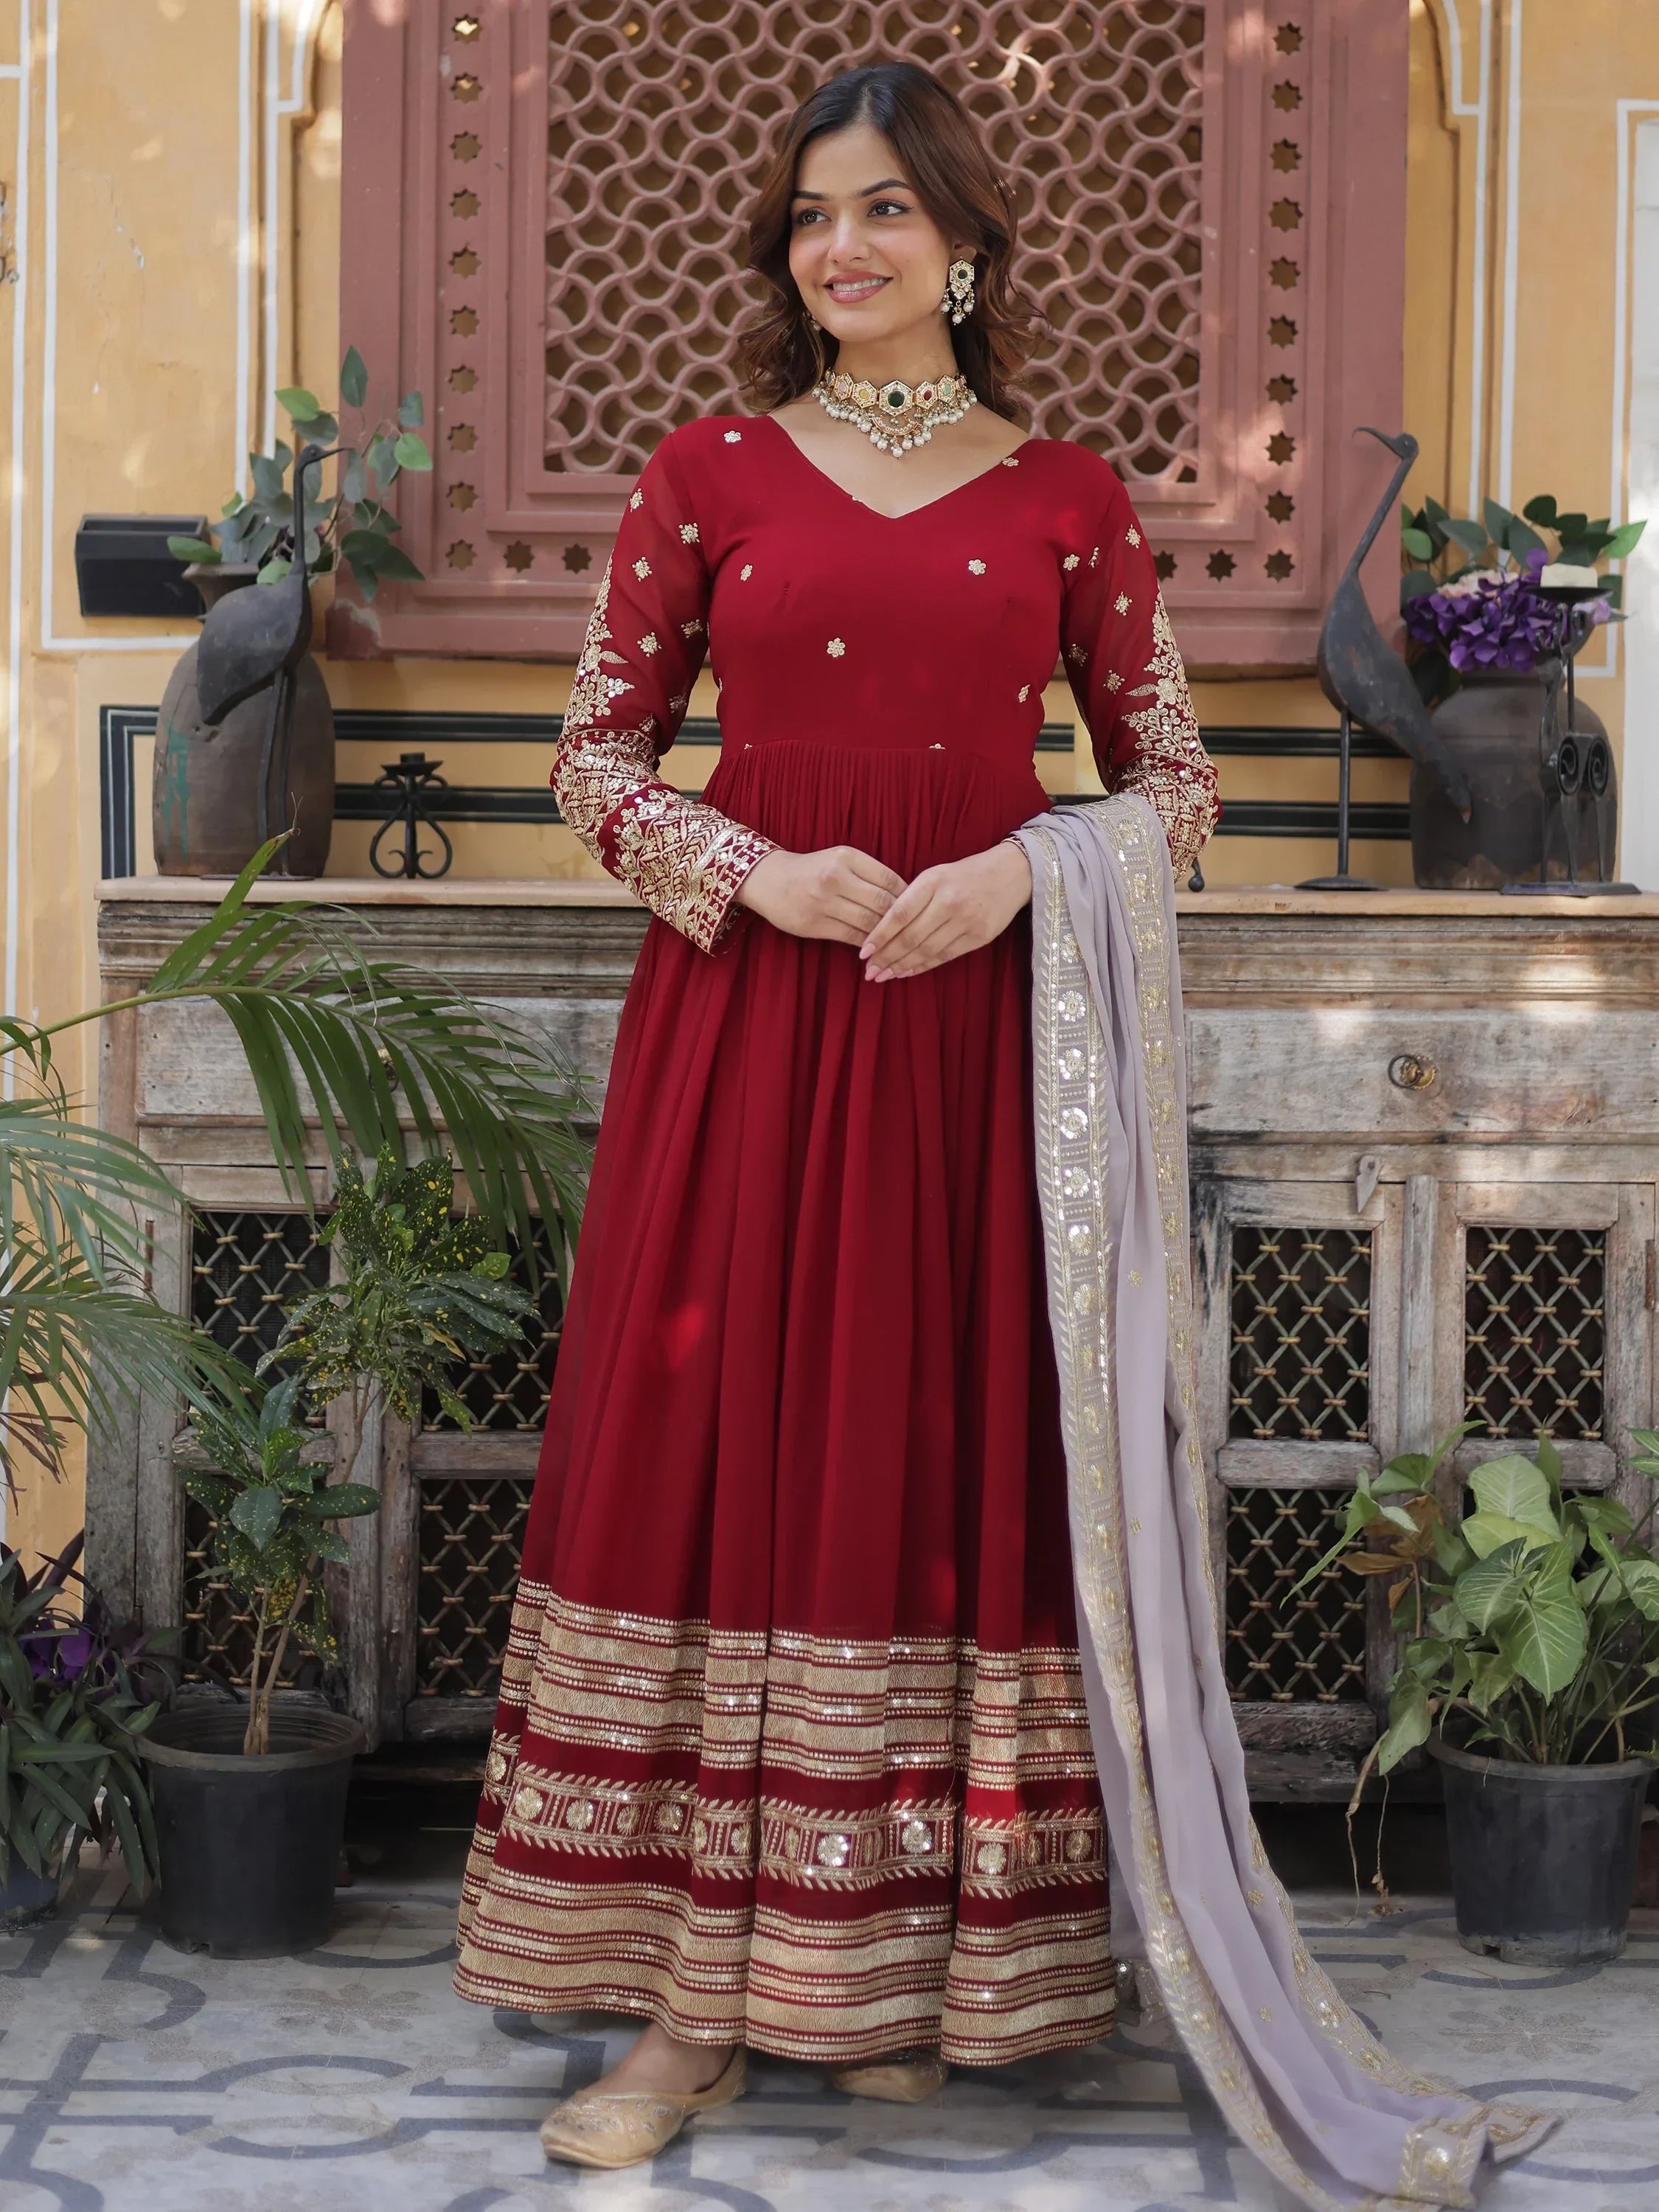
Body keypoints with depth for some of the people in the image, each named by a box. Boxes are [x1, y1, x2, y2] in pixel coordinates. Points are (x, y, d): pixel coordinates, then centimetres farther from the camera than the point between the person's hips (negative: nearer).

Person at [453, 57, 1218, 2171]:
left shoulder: (1065, 494, 7)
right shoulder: (710, 470, 7)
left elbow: (1172, 775, 10)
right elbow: (598, 752, 8)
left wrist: (1018, 869, -9)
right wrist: (761, 871, -9)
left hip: (977, 1025, 1)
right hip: (744, 1021, 0)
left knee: (957, 1459, 2)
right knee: (722, 1452, -1)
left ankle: (904, 1969, 15)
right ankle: (690, 1999, 6)